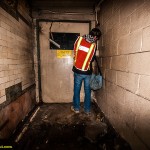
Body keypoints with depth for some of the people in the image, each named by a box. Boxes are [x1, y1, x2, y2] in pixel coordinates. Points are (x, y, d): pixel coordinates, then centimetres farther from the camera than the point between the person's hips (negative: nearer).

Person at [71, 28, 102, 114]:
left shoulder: (79, 39, -7)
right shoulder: (94, 45, -11)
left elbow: (75, 50, 6)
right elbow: (92, 59, 0)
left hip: (77, 70, 1)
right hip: (87, 72, -1)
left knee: (77, 90, 14)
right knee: (87, 91, 13)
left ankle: (76, 108, 25)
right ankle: (87, 109, 24)